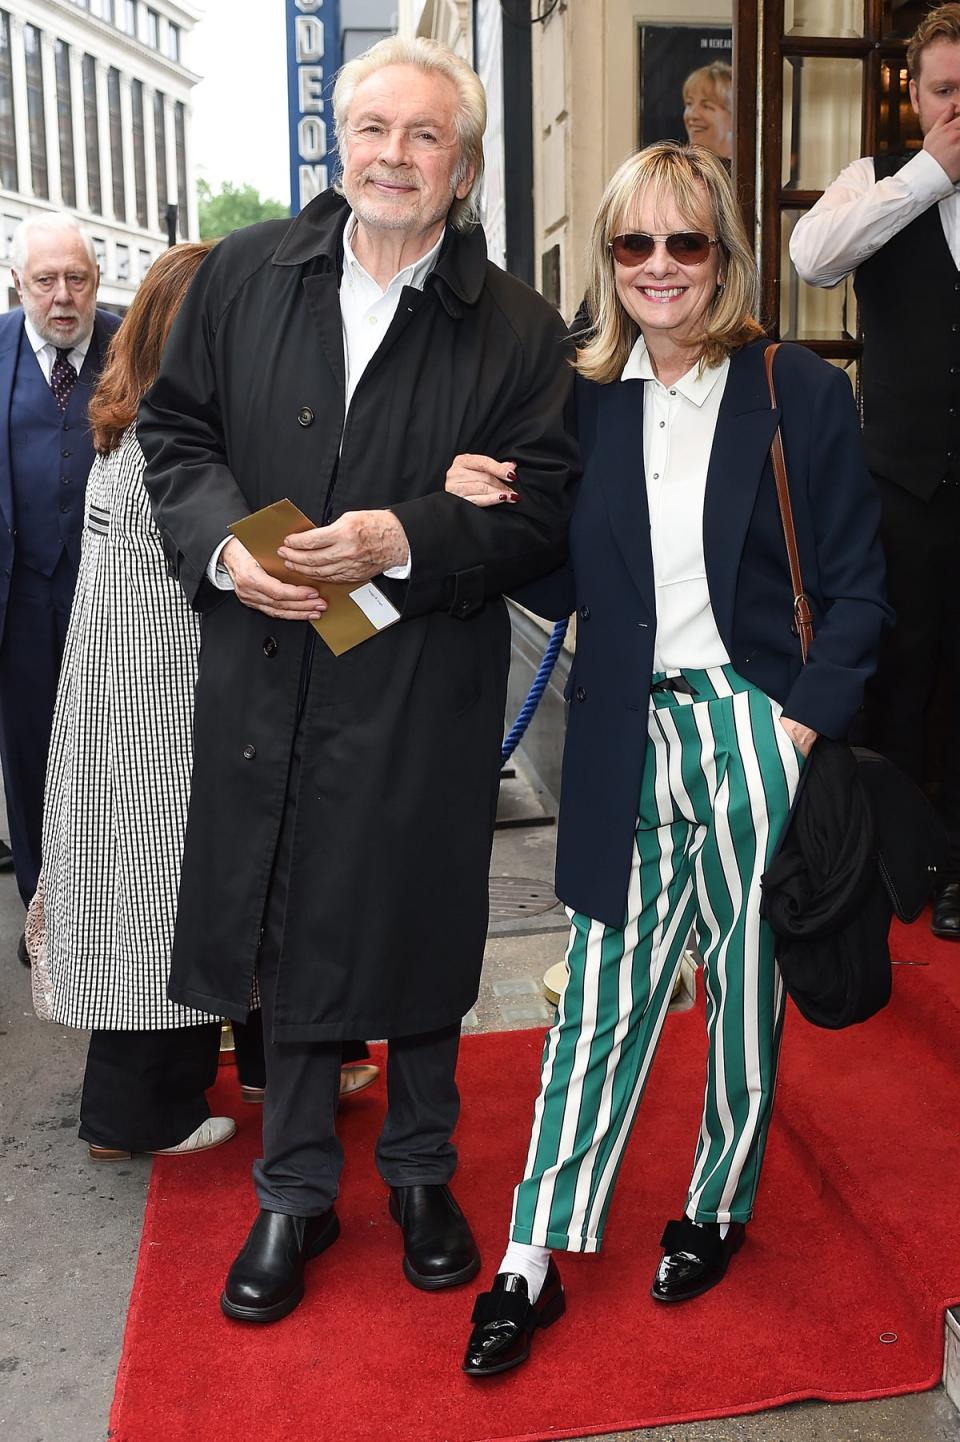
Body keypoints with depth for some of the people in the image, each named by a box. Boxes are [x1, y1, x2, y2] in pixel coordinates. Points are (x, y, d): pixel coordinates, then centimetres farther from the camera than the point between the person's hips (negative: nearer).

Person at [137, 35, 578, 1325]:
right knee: (287, 931, 12)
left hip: (427, 687, -1)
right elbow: (175, 431, 8)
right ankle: (295, 1192, 32)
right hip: (267, 674, 2)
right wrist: (222, 546, -11)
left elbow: (544, 504, -4)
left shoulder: (518, 328, -1)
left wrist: (408, 540, -20)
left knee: (420, 931, 12)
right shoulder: (244, 276, 6)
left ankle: (421, 1171, 37)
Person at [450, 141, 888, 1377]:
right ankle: (530, 1263, 16)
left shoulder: (802, 395, -1)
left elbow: (857, 588, -1)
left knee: (746, 987, 12)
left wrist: (806, 722, -12)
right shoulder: (583, 404, 6)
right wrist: (491, 515, -8)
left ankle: (717, 1208, 35)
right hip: (630, 749, 2)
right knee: (600, 998, 5)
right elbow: (563, 590, 9)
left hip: (757, 733, -1)